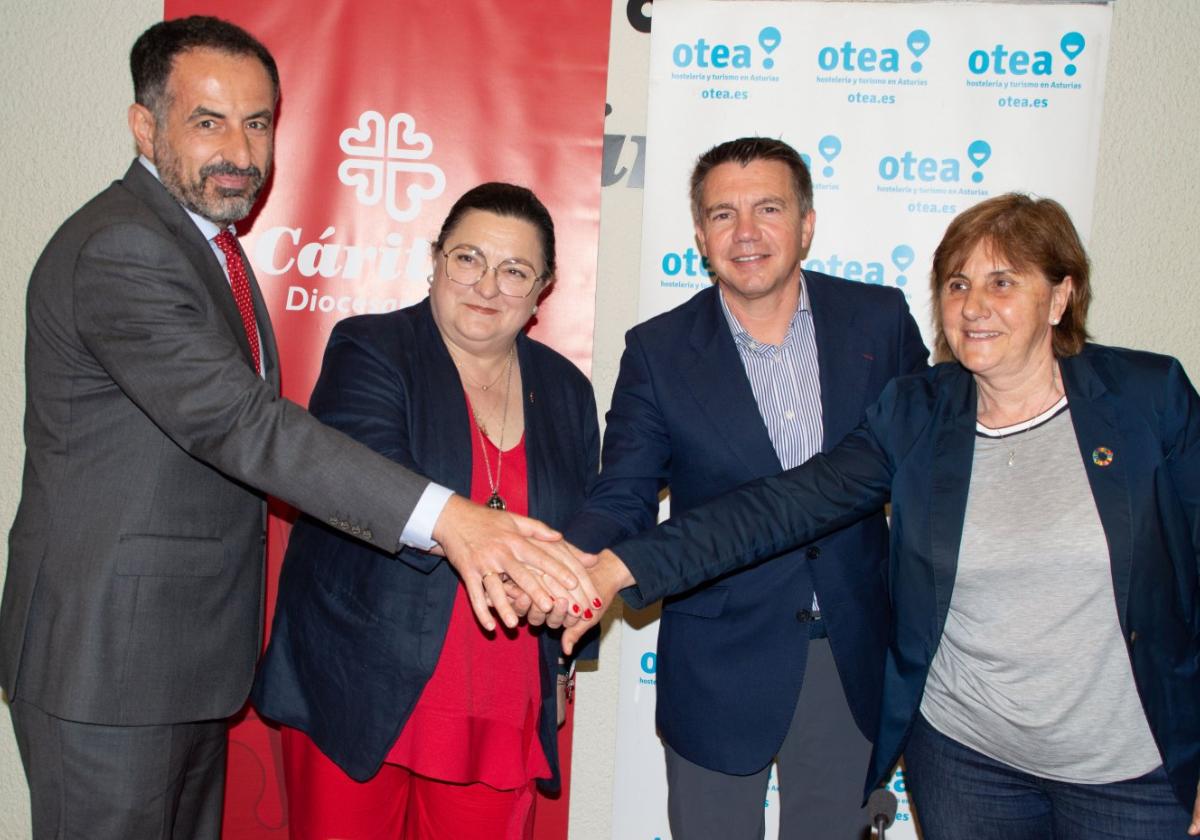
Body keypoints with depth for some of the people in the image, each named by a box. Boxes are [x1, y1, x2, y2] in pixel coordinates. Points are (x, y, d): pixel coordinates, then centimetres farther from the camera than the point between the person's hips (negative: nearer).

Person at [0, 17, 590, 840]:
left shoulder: (207, 239, 11)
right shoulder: (117, 250, -21)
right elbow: (237, 422, -33)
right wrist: (444, 517, -40)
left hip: (190, 648, 9)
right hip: (107, 661, -9)